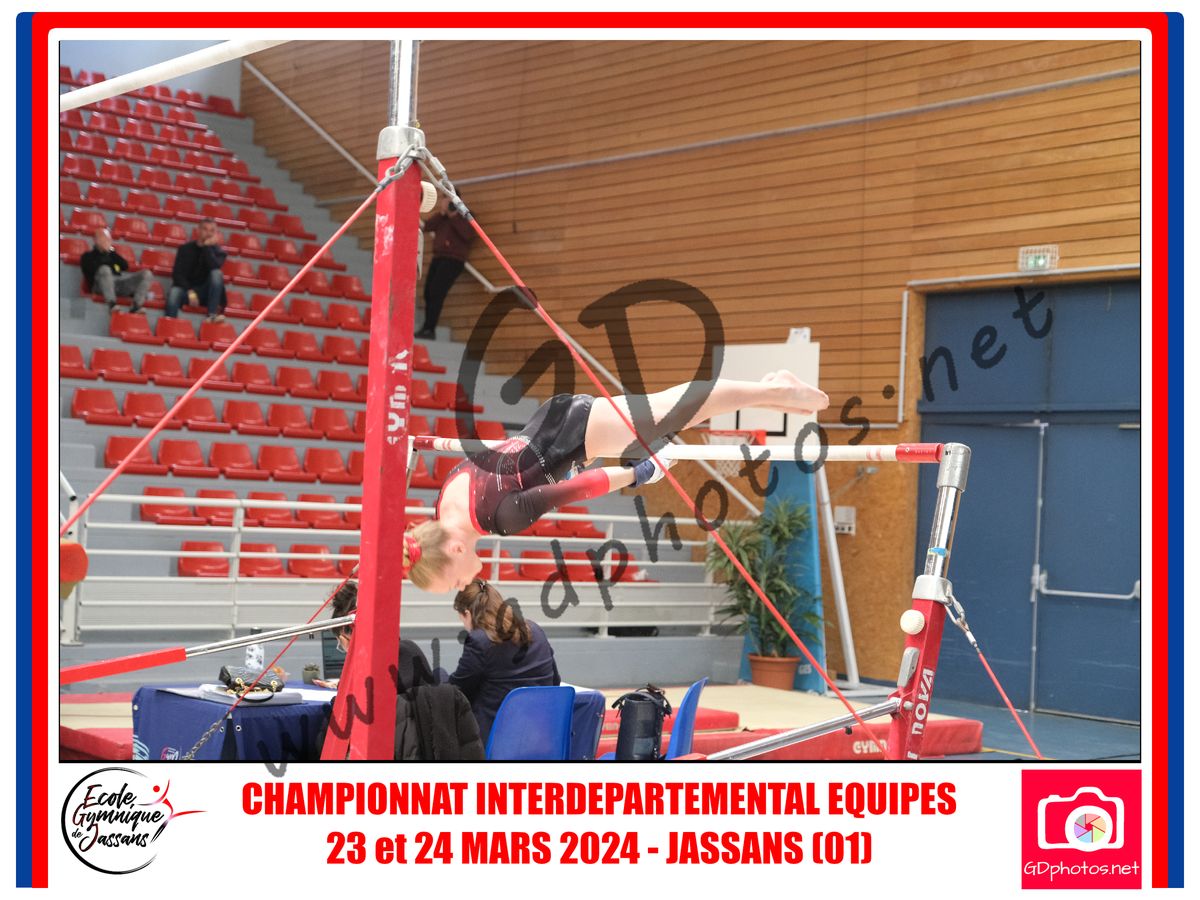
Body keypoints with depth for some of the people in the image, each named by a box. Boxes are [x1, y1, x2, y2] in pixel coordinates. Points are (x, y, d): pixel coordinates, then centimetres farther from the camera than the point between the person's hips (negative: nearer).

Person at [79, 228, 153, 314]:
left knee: (146, 274, -13)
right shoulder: (88, 256, 20)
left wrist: (112, 251, 13)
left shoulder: (111, 254, 32)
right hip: (102, 285, -4)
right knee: (105, 269, -38)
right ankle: (112, 304, -50)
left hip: (120, 282, 5)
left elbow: (125, 266, 16)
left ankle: (137, 306, -31)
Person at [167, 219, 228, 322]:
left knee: (216, 273, -28)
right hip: (186, 289, 0)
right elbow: (177, 273, -4)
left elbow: (214, 267, -18)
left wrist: (207, 247, -16)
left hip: (205, 292, 0)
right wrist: (189, 291, -18)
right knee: (175, 292, -34)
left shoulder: (218, 251, 4)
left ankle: (212, 315, -34)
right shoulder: (185, 248, 5)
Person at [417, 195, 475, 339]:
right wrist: (441, 213, -6)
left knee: (436, 292, -18)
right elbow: (428, 226, 4)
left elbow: (468, 234, -16)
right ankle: (428, 329, 4)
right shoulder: (441, 216, 21)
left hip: (454, 260, -7)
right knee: (429, 293, -1)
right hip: (438, 257, 7)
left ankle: (429, 329, -20)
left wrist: (453, 216, -14)